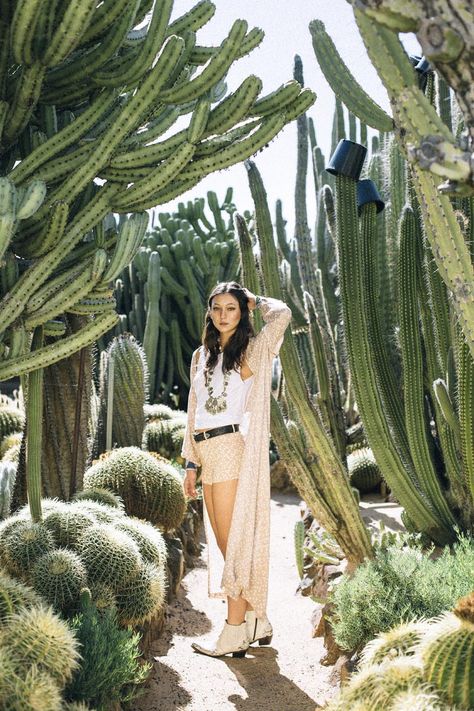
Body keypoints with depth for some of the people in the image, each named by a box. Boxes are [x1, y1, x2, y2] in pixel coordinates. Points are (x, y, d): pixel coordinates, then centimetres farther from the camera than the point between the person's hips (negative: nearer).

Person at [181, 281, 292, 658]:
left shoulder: (252, 350, 0)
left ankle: (235, 633, 3)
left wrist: (254, 300, 2)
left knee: (234, 541, -5)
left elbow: (282, 314, -18)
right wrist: (191, 463, 14)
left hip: (232, 449, -7)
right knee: (224, 543, 10)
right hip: (207, 455, 7)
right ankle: (257, 621, 22)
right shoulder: (202, 355, 18)